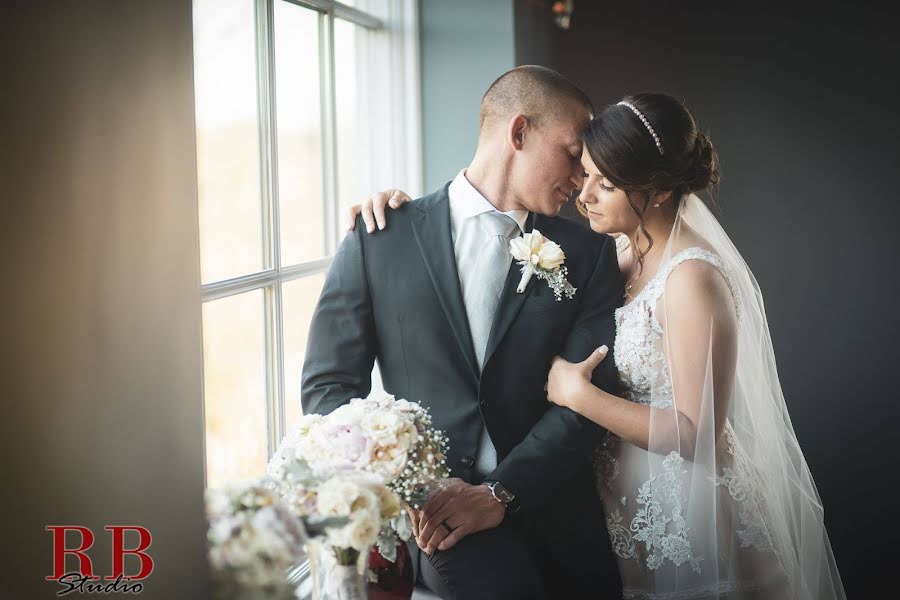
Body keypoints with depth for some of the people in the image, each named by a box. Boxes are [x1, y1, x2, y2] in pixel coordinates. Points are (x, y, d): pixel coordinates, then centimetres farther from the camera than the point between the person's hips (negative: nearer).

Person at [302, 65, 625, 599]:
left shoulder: (588, 255, 8)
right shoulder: (380, 240, 4)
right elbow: (328, 385, 2)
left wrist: (500, 493, -14)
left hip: (552, 514, 4)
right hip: (427, 511, -4)